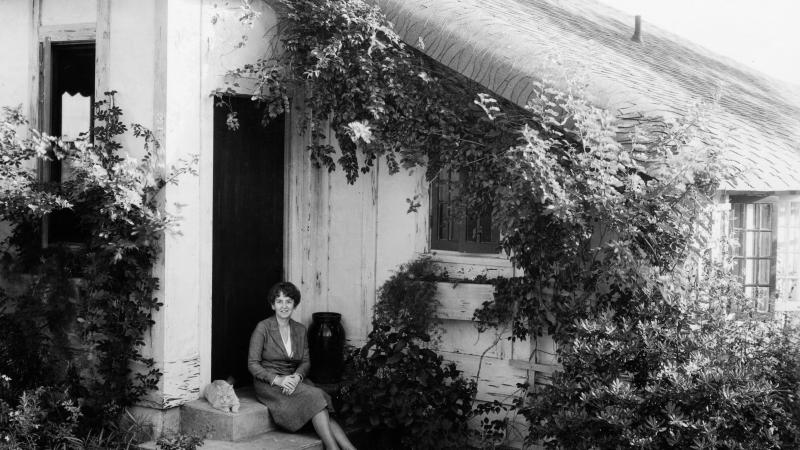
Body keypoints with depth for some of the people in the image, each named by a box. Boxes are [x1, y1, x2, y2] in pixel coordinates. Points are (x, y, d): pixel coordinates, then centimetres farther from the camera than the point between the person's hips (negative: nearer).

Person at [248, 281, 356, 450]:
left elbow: (305, 362, 10)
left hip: (294, 380, 5)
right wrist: (278, 379, -22)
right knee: (314, 396, -29)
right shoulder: (263, 328, -5)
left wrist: (297, 376, -13)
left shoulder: (300, 330, 11)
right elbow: (253, 364, -9)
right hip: (269, 384, -5)